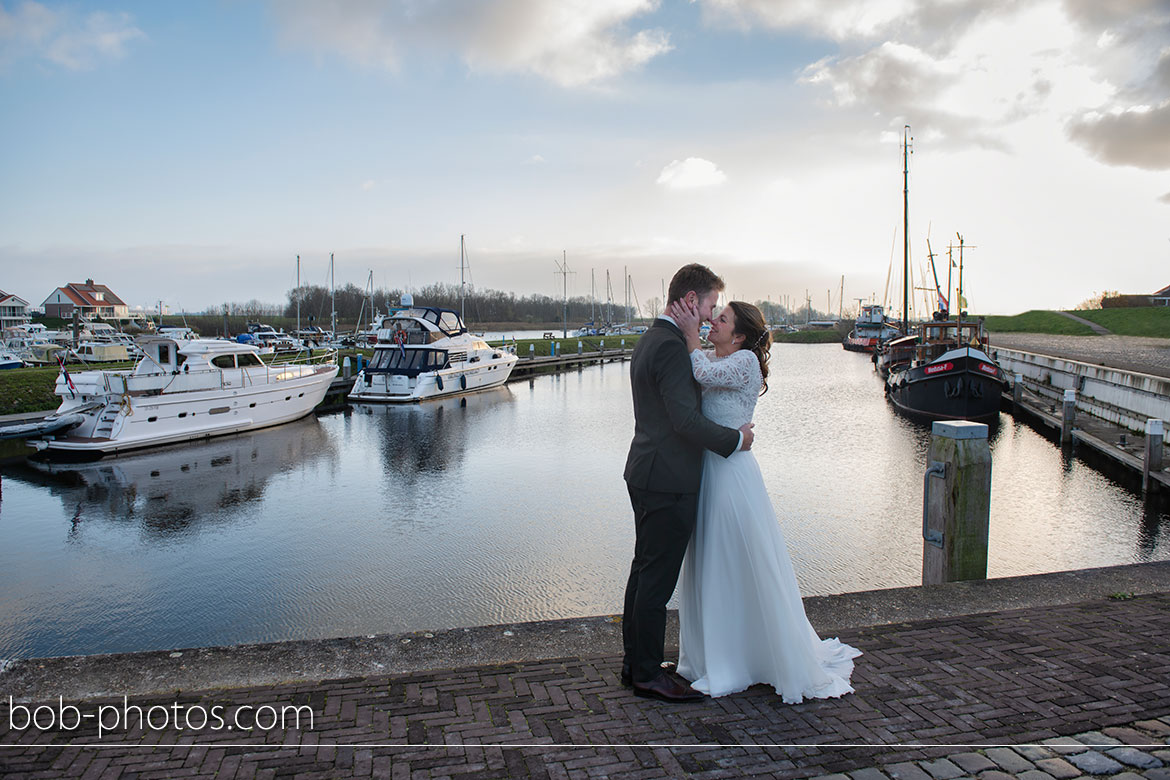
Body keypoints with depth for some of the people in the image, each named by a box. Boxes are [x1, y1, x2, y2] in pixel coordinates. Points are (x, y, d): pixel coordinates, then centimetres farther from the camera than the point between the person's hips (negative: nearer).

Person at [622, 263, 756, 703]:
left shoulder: (650, 340, 14)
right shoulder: (671, 347, -19)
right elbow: (686, 420, -24)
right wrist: (736, 439, -11)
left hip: (646, 474, 11)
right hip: (668, 482, -11)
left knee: (645, 571, 17)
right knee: (657, 579, 0)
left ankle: (635, 662, 29)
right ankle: (648, 675, 13)